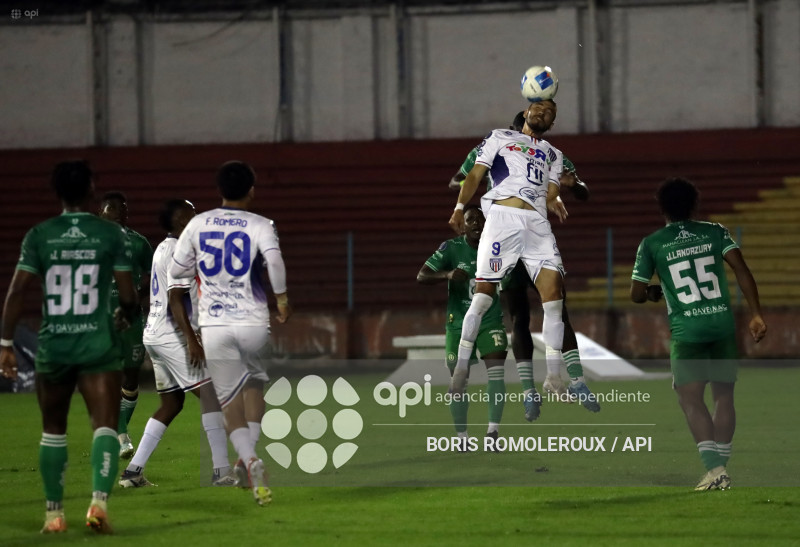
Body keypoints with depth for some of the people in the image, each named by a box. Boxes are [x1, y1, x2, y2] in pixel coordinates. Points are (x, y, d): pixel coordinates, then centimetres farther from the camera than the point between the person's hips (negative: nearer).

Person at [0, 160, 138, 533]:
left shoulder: (39, 236, 1)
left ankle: (54, 513, 20)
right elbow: (128, 296, -1)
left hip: (52, 345, 2)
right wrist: (125, 314, 21)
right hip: (98, 345, -2)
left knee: (53, 430, 16)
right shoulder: (111, 235, -2)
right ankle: (99, 500, -26)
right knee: (105, 426, -5)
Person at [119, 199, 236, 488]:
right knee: (210, 394, -9)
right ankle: (222, 472, -14)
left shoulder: (163, 248, 17)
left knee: (171, 404, 14)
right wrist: (192, 341, -24)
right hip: (172, 335, -10)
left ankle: (134, 470, 10)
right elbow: (175, 300, -21)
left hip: (155, 335, 10)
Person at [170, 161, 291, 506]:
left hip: (215, 325, 1)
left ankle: (249, 458, -22)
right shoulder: (260, 226, -3)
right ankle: (249, 455, 18)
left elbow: (177, 270, 13)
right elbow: (273, 257, -22)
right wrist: (282, 296, -9)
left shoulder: (199, 225, 6)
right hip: (253, 323, -1)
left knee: (231, 401, 2)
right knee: (254, 381, 25)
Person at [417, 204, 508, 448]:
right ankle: (461, 435, 20)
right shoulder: (451, 248, -9)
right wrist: (447, 275, -33)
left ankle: (493, 430, -15)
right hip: (459, 323, 0)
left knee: (496, 372, -17)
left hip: (491, 321, 0)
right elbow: (421, 276, -15)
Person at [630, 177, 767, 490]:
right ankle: (719, 468, 11)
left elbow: (637, 295, 7)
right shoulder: (715, 232, 8)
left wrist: (653, 294, 29)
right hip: (723, 325, 2)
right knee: (724, 396, 12)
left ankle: (715, 467, -14)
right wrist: (756, 314, -2)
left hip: (687, 331, -2)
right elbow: (742, 270, -3)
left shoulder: (651, 245, 4)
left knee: (691, 400, 1)